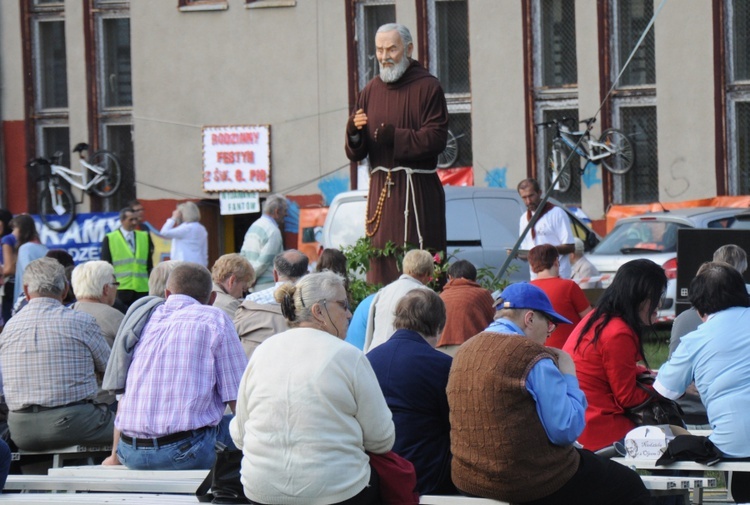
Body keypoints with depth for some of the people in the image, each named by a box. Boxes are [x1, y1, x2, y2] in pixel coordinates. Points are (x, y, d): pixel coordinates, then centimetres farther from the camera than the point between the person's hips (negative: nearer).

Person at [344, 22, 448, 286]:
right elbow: (355, 154, 12)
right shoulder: (371, 91, 14)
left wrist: (395, 136, -20)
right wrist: (354, 133, -10)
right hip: (380, 192, 5)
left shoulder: (427, 87, -1)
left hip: (418, 193, -5)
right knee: (380, 262, 1)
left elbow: (437, 138, -10)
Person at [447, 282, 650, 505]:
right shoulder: (532, 355, -16)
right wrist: (568, 375, -5)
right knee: (630, 485, 10)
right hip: (531, 484, -9)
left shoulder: (465, 351, 8)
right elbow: (566, 431, -18)